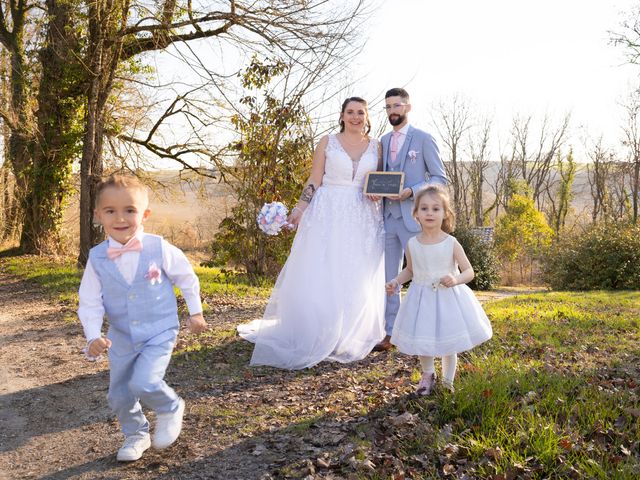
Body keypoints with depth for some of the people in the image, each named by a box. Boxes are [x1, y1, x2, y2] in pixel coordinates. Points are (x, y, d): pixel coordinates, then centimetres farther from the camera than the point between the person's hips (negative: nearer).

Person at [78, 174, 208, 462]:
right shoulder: (97, 258, -9)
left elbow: (186, 278, 0)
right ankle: (136, 436, 39)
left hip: (159, 333, -4)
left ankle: (171, 409, 9)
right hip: (121, 338, 4)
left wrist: (195, 312, 8)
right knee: (119, 395, 12)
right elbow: (90, 303, -5)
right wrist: (94, 337, -18)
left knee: (143, 383, -23)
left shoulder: (159, 249, -15)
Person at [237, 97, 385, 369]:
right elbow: (314, 181, 1)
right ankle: (314, 335, 7)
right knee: (321, 277, -3)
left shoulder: (376, 146, 9)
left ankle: (350, 336, 19)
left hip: (363, 220, 3)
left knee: (358, 281, 6)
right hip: (329, 216, -2)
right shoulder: (327, 142, 4)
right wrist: (299, 210, -7)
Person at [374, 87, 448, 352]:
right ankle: (390, 333, 16)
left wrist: (412, 191, -18)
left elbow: (440, 178, -3)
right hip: (387, 217, 5)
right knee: (389, 277, 8)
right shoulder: (382, 142, 14)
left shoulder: (424, 139, -1)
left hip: (413, 218, -5)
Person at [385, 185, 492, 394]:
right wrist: (395, 281, -4)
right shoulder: (412, 244, -4)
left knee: (448, 342, 8)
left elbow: (469, 271, -10)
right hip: (421, 297, 2)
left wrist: (455, 279, -30)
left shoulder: (451, 243, -12)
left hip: (447, 297, -2)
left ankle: (448, 381, 30)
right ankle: (427, 374, 35)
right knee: (421, 339, 7)